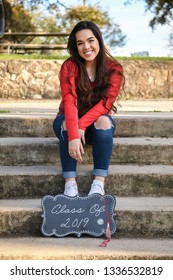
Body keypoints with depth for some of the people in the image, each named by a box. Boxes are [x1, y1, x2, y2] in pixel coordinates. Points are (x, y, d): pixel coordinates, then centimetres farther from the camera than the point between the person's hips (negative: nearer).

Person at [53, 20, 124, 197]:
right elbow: (69, 101, -27)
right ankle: (70, 184, -34)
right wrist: (73, 135, -43)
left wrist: (82, 125, -35)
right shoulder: (69, 66, -15)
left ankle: (99, 184, -36)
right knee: (67, 124, -35)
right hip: (70, 119, 0)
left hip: (98, 119, 1)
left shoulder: (114, 68, -11)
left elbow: (106, 103, -20)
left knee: (104, 122, -34)